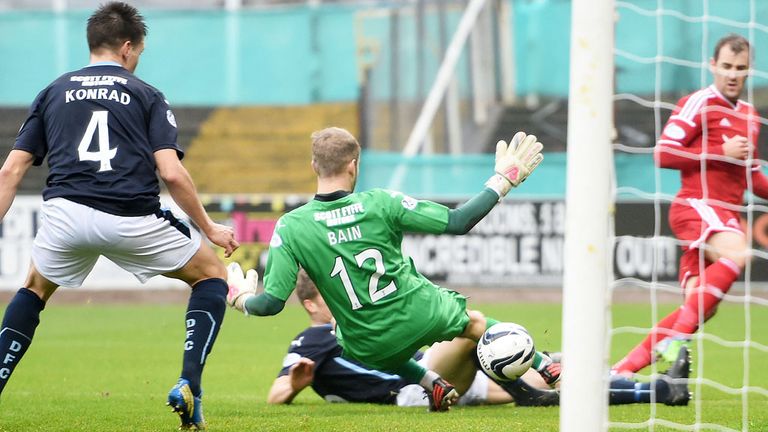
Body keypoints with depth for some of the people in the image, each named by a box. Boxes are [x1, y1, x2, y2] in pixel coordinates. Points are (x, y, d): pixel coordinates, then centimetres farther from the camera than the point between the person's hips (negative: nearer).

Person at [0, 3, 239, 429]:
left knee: (35, 290, 32)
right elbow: (172, 173, -1)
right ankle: (189, 385, 3)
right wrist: (210, 229, 9)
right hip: (133, 218, -3)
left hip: (65, 213, 3)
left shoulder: (54, 93, 20)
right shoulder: (146, 95, 12)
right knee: (212, 275, 19)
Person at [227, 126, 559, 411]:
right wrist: (503, 180, 0)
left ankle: (432, 385, 24)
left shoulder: (290, 228, -16)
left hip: (370, 346, 0)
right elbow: (457, 223, -12)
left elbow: (271, 302, -17)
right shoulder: (380, 203, -17)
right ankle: (545, 368, 41)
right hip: (423, 314, 0)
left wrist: (241, 298, 6)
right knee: (476, 324, 32)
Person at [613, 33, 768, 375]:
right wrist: (721, 152, -14)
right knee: (737, 252, -36)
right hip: (696, 206, -8)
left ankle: (625, 367, 6)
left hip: (726, 216, 8)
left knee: (700, 310, -1)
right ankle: (676, 337, -39)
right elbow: (663, 154, -11)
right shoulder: (699, 104, -3)